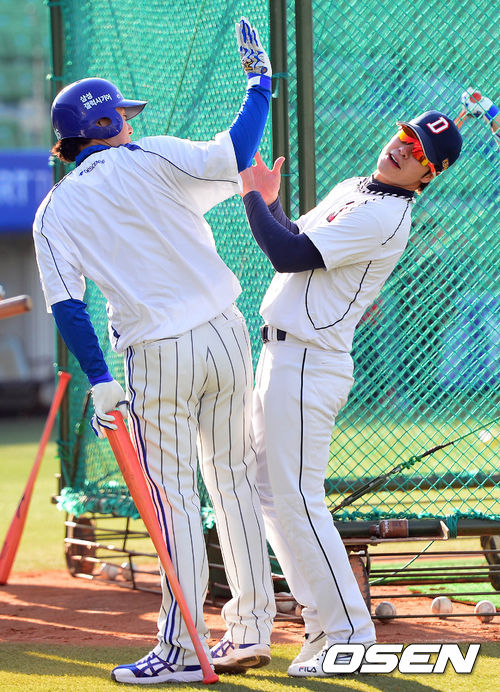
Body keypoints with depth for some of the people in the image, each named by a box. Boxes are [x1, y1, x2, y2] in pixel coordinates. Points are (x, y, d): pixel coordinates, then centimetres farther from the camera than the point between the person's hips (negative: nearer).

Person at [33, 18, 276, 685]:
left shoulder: (56, 211, 3)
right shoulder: (154, 160, 0)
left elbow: (67, 304, -6)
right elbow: (236, 154, -10)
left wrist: (100, 382, -7)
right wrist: (259, 82, 5)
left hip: (158, 356, -2)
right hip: (225, 335, 2)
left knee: (173, 499, 1)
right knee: (236, 481, 13)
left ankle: (182, 652, -1)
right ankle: (251, 631, 18)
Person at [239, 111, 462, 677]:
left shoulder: (385, 217, -16)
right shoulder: (350, 190, 16)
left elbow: (288, 256, -19)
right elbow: (296, 241, 26)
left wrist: (252, 196, -8)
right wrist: (269, 202, 10)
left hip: (307, 367, -10)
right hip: (281, 356, 10)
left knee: (297, 501, -12)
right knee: (270, 494, 15)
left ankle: (351, 635, -7)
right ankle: (323, 622, 20)